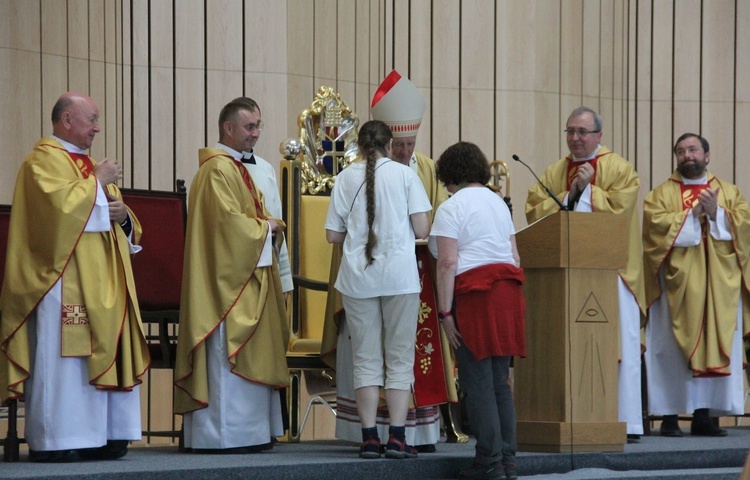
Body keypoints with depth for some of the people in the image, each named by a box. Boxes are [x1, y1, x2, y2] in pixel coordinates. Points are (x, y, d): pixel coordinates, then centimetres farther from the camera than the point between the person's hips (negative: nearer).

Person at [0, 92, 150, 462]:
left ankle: (101, 438, 6)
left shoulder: (88, 164, 24)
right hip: (63, 278, -9)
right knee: (63, 358, -11)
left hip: (99, 280, 9)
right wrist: (97, 183, -10)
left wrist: (123, 215, 2)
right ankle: (55, 441, -11)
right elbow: (59, 205, -21)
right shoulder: (43, 161, -4)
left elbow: (117, 221, 25)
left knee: (104, 354, 4)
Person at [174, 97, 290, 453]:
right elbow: (228, 221, -22)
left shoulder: (236, 167, 20)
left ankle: (244, 433, 10)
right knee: (228, 356, -11)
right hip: (226, 277, -11)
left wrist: (267, 225, 4)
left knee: (247, 355, 9)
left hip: (246, 276, 11)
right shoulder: (218, 169, -13)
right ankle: (222, 434, -10)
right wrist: (265, 226, -7)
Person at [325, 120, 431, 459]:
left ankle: (369, 438, 2)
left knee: (366, 359, 6)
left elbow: (332, 235, 3)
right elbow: (422, 230, -5)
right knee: (400, 358, 4)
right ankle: (397, 437, -2)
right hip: (399, 275, -2)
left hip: (357, 277, 2)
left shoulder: (345, 178, 3)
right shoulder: (404, 175, -2)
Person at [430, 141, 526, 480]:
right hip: (508, 286, 7)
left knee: (478, 382, -4)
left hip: (474, 292, -7)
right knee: (501, 381, 10)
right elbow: (515, 257, 17)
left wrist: (444, 312, -11)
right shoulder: (498, 202, 18)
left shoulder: (451, 207, -4)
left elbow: (447, 263, -12)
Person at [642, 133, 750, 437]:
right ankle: (670, 417, -6)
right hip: (677, 283, -2)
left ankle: (703, 416, 1)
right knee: (673, 347, -7)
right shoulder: (661, 194, 11)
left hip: (719, 284, 2)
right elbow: (656, 224, -7)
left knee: (714, 347, -3)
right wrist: (693, 214, -11)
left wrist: (716, 213, -12)